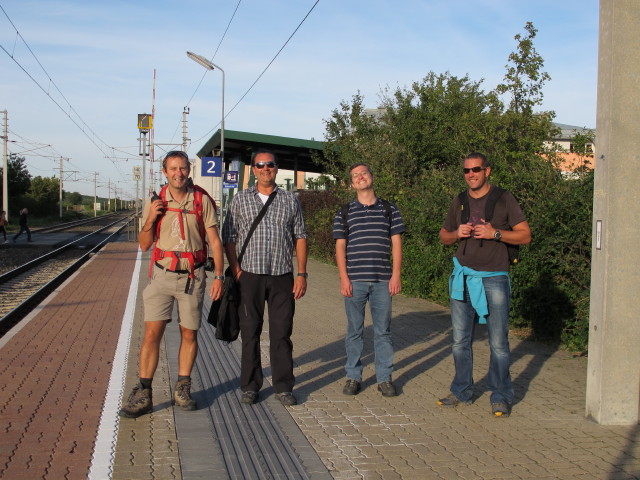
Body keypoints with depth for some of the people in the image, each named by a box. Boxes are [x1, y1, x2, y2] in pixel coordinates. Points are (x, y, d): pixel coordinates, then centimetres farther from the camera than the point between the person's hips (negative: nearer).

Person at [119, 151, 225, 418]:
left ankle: (182, 390, 20)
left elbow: (215, 241, 3)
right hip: (163, 274, 0)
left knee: (189, 334, 7)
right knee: (152, 333, -7)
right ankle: (143, 395, -1)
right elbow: (144, 245, 8)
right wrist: (150, 219, -10)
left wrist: (218, 276, -5)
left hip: (192, 276, 0)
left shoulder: (202, 201, 1)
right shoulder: (155, 202, 4)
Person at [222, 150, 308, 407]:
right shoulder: (240, 200, 7)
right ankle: (250, 387, 16)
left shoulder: (290, 200, 10)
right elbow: (229, 238, 5)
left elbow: (300, 238, 9)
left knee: (282, 333, 3)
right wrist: (235, 271, -7)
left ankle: (283, 386, 14)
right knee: (250, 333, 5)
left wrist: (301, 274, 1)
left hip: (283, 277, 1)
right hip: (250, 275, 0)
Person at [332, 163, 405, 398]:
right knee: (354, 331, 6)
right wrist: (344, 278, -4)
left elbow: (396, 244, 6)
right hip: (354, 281, 0)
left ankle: (384, 378, 16)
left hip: (382, 281, 0)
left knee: (383, 330, 6)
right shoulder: (344, 213, 8)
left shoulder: (389, 209, 8)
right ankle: (353, 377, 17)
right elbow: (340, 247, 5)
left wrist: (396, 275, -2)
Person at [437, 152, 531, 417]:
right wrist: (456, 233, -3)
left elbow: (525, 235, -2)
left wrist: (495, 233, -17)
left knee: (498, 342, -1)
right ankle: (462, 391, 20)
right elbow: (443, 235, 19)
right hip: (463, 277, 4)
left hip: (494, 279, -4)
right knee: (460, 340, 8)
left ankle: (501, 397, 10)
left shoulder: (504, 199, 0)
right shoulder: (459, 202, 12)